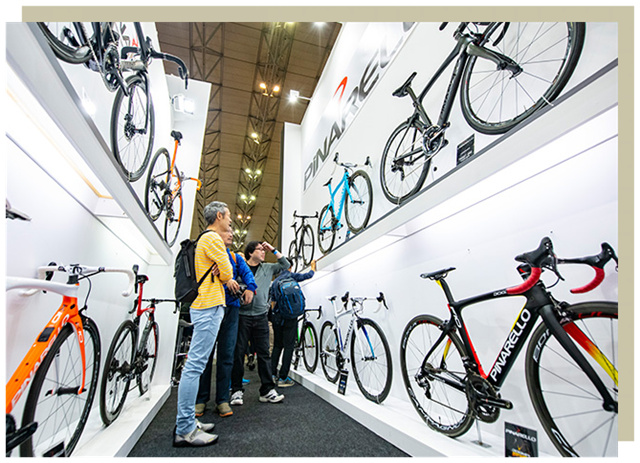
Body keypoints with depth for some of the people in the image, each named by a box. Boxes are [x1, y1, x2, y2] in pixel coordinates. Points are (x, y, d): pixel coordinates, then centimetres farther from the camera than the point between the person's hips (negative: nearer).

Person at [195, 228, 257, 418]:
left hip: (230, 308, 3)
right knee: (205, 353, 3)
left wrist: (250, 288, -21)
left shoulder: (236, 257, 18)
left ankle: (222, 400, 14)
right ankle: (201, 399, 18)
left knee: (226, 355, 4)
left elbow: (246, 273, 1)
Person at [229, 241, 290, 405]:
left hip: (261, 317, 3)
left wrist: (273, 250, 7)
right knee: (238, 353, 3)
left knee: (264, 353, 5)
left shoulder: (268, 268, 14)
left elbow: (286, 265, 12)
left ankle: (267, 390, 12)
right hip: (242, 316, -3)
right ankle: (237, 390, 16)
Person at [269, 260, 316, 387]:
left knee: (277, 345, 16)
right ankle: (283, 378, 2)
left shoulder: (274, 282, 9)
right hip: (290, 317, -6)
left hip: (277, 316, 6)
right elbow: (309, 275, 2)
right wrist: (313, 266, 22)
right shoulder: (291, 276, -6)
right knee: (289, 346, 0)